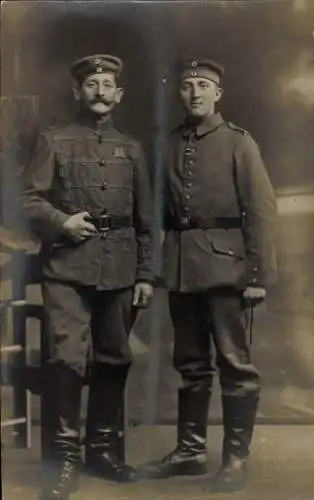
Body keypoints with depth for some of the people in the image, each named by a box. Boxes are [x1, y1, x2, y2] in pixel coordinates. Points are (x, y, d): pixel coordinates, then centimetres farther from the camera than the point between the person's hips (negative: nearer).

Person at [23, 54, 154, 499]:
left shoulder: (131, 149, 15)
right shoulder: (53, 142, 7)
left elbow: (144, 219, 14)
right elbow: (31, 201, 2)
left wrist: (145, 275, 8)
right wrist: (61, 222, -17)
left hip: (119, 271, 4)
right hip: (67, 267, -3)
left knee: (114, 359, 8)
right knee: (68, 358, -13)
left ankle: (103, 448, 23)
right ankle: (66, 457, -3)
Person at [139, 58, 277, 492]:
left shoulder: (239, 142, -1)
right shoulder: (170, 146, 11)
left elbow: (262, 211, -6)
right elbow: (164, 210, 9)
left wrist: (260, 274, -12)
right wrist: (162, 264, 1)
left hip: (224, 264, -4)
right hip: (181, 267, 4)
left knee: (234, 363, 1)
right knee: (190, 362, 12)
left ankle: (236, 457, 11)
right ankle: (191, 450, 24)